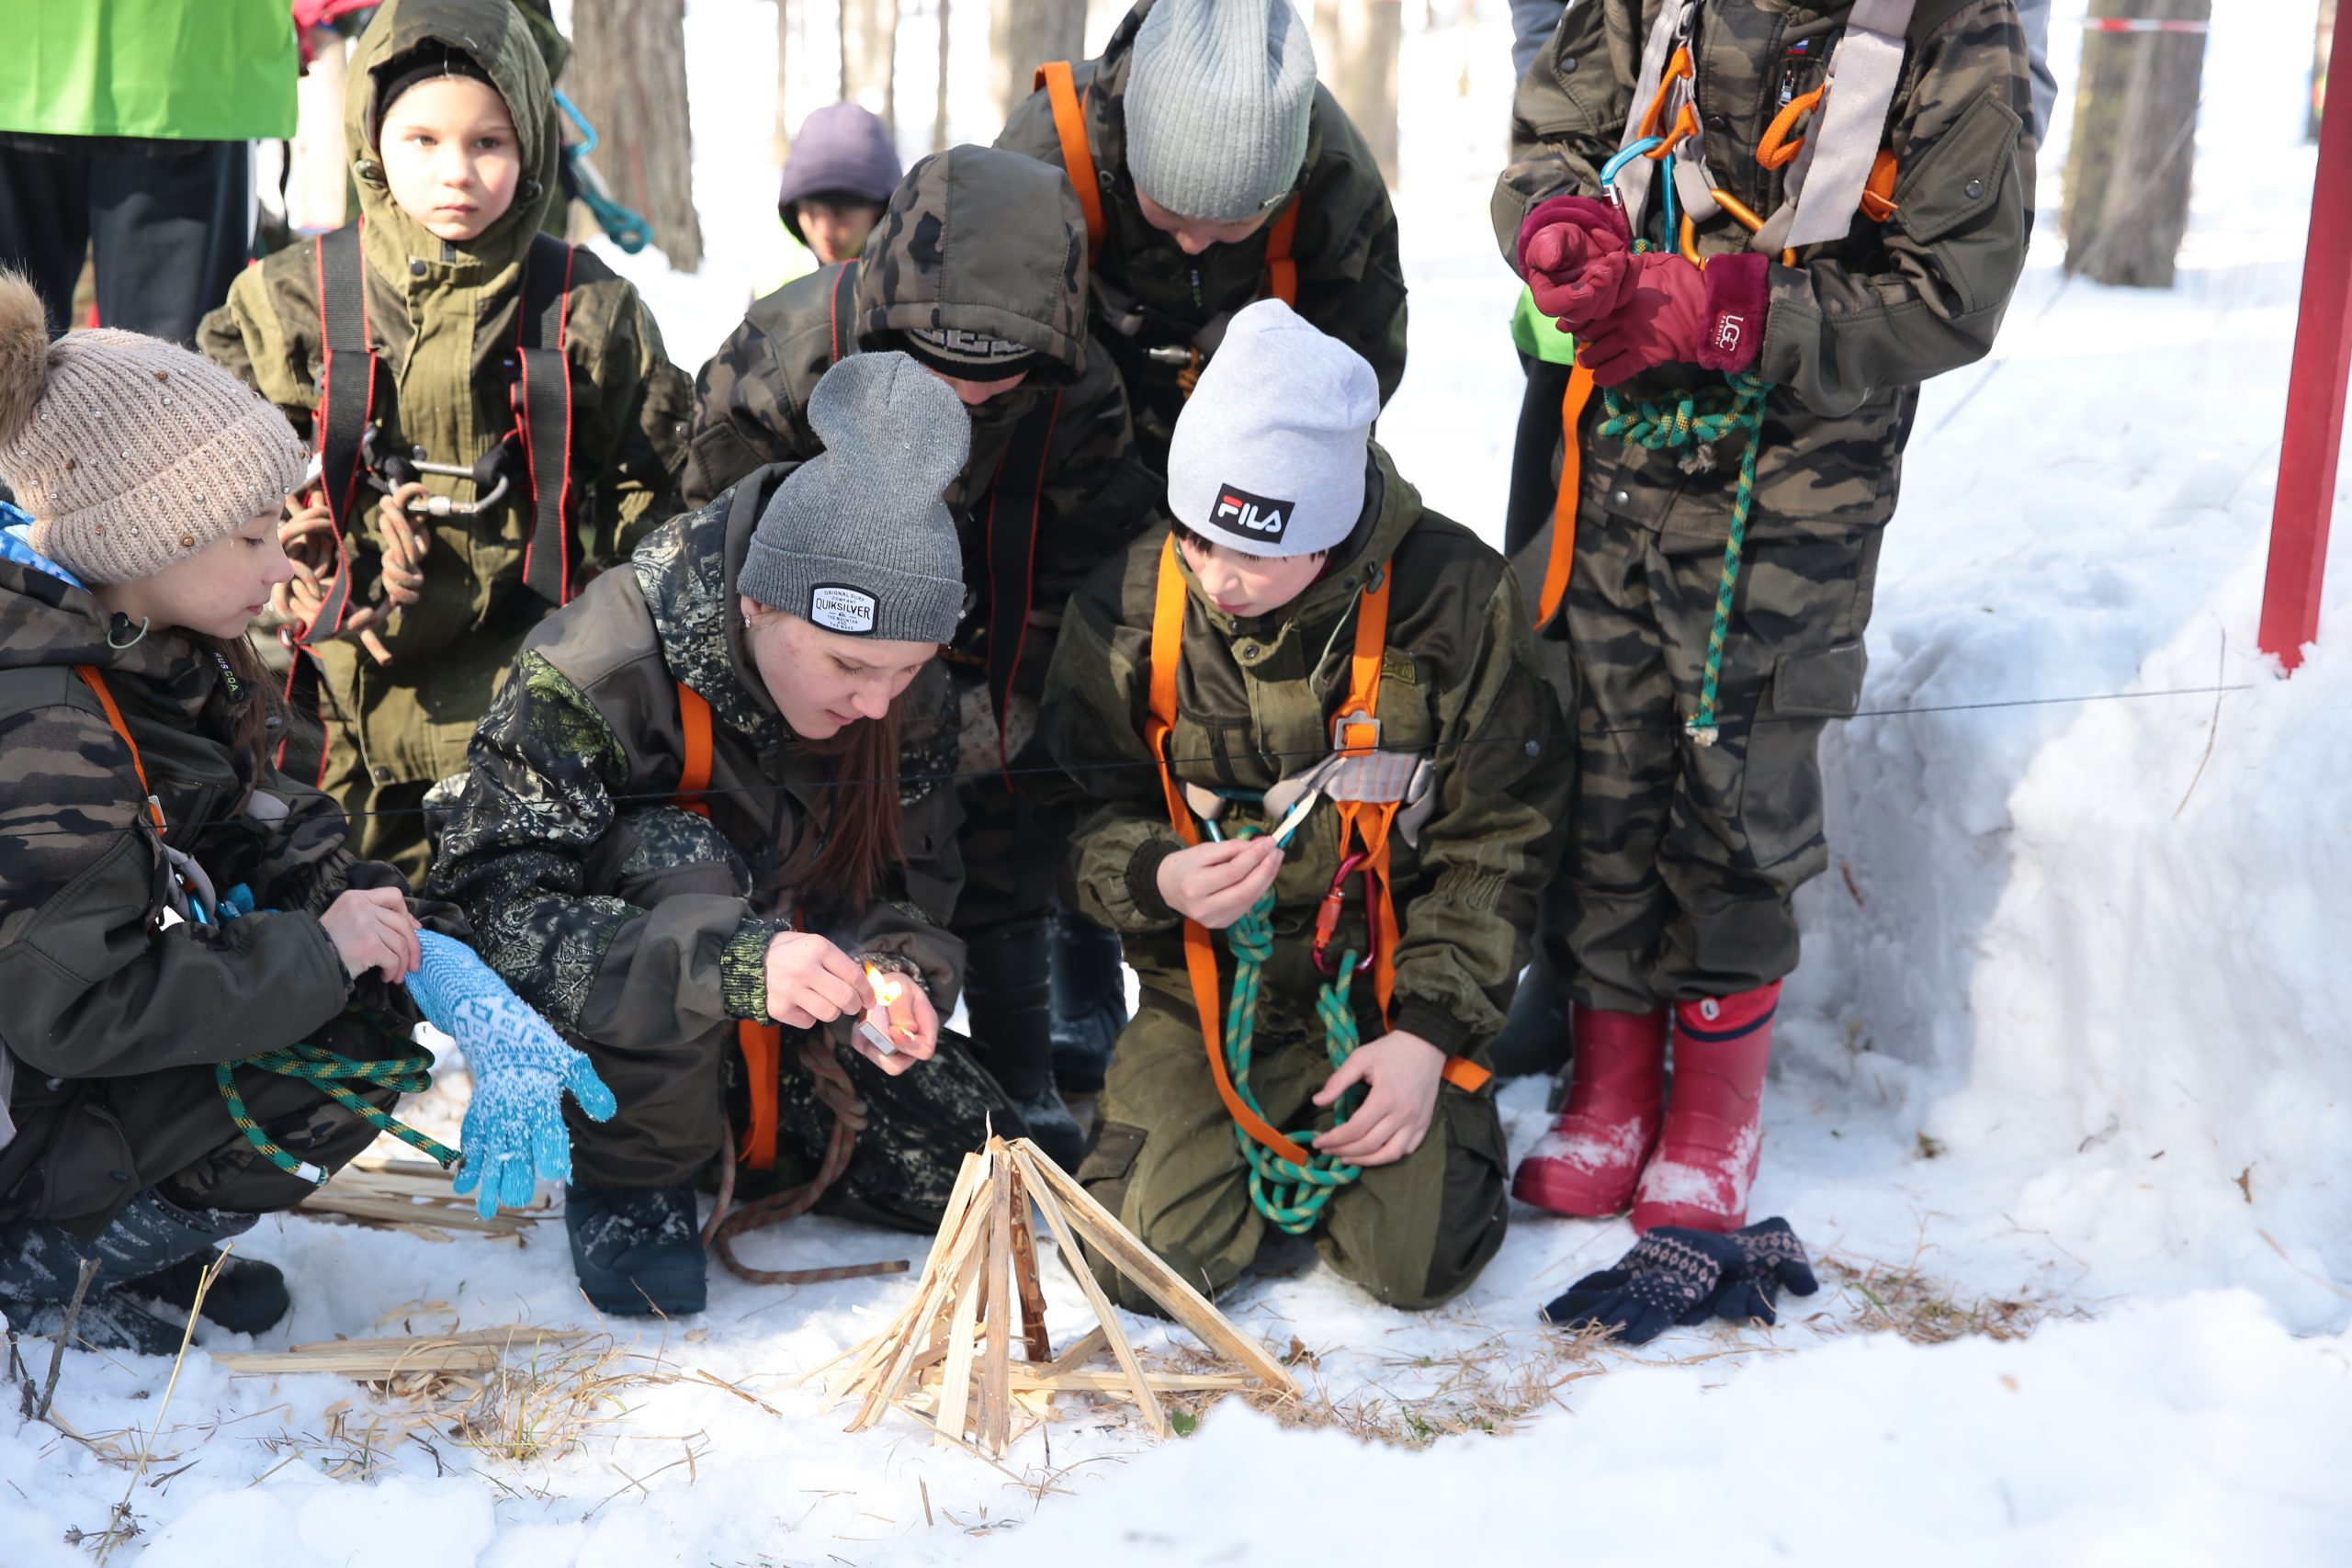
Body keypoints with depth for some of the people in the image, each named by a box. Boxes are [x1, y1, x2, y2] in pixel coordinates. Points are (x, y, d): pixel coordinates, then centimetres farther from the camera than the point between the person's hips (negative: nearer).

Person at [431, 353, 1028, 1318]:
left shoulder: (906, 697, -13)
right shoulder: (595, 672, -30)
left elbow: (914, 884, -3)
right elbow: (497, 905, -35)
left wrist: (898, 973, -27)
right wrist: (733, 964, -47)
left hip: (789, 1019, 5)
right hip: (610, 1044, -5)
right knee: (673, 863, -36)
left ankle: (745, 1125, 19)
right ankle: (635, 1171, -14)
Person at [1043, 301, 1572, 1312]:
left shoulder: (1450, 597, -15)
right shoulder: (1127, 612, -10)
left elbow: (1497, 838, -7)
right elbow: (1090, 816, 1)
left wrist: (1428, 1033, -13)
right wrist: (1156, 879, -23)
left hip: (1388, 986, -1)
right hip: (1210, 989, 1)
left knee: (1419, 1260, -16)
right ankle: (1268, 1144, 19)